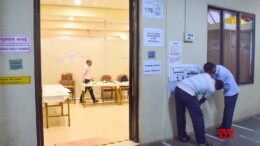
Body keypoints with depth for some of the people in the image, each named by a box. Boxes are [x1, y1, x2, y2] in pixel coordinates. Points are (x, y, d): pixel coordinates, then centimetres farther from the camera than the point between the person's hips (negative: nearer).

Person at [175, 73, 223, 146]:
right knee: (198, 117, 6)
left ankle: (182, 136, 34)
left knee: (180, 115, 19)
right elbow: (203, 99, 19)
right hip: (188, 93, -7)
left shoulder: (206, 75, 22)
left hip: (179, 87, 8)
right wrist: (197, 105, 39)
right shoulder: (212, 89, 7)